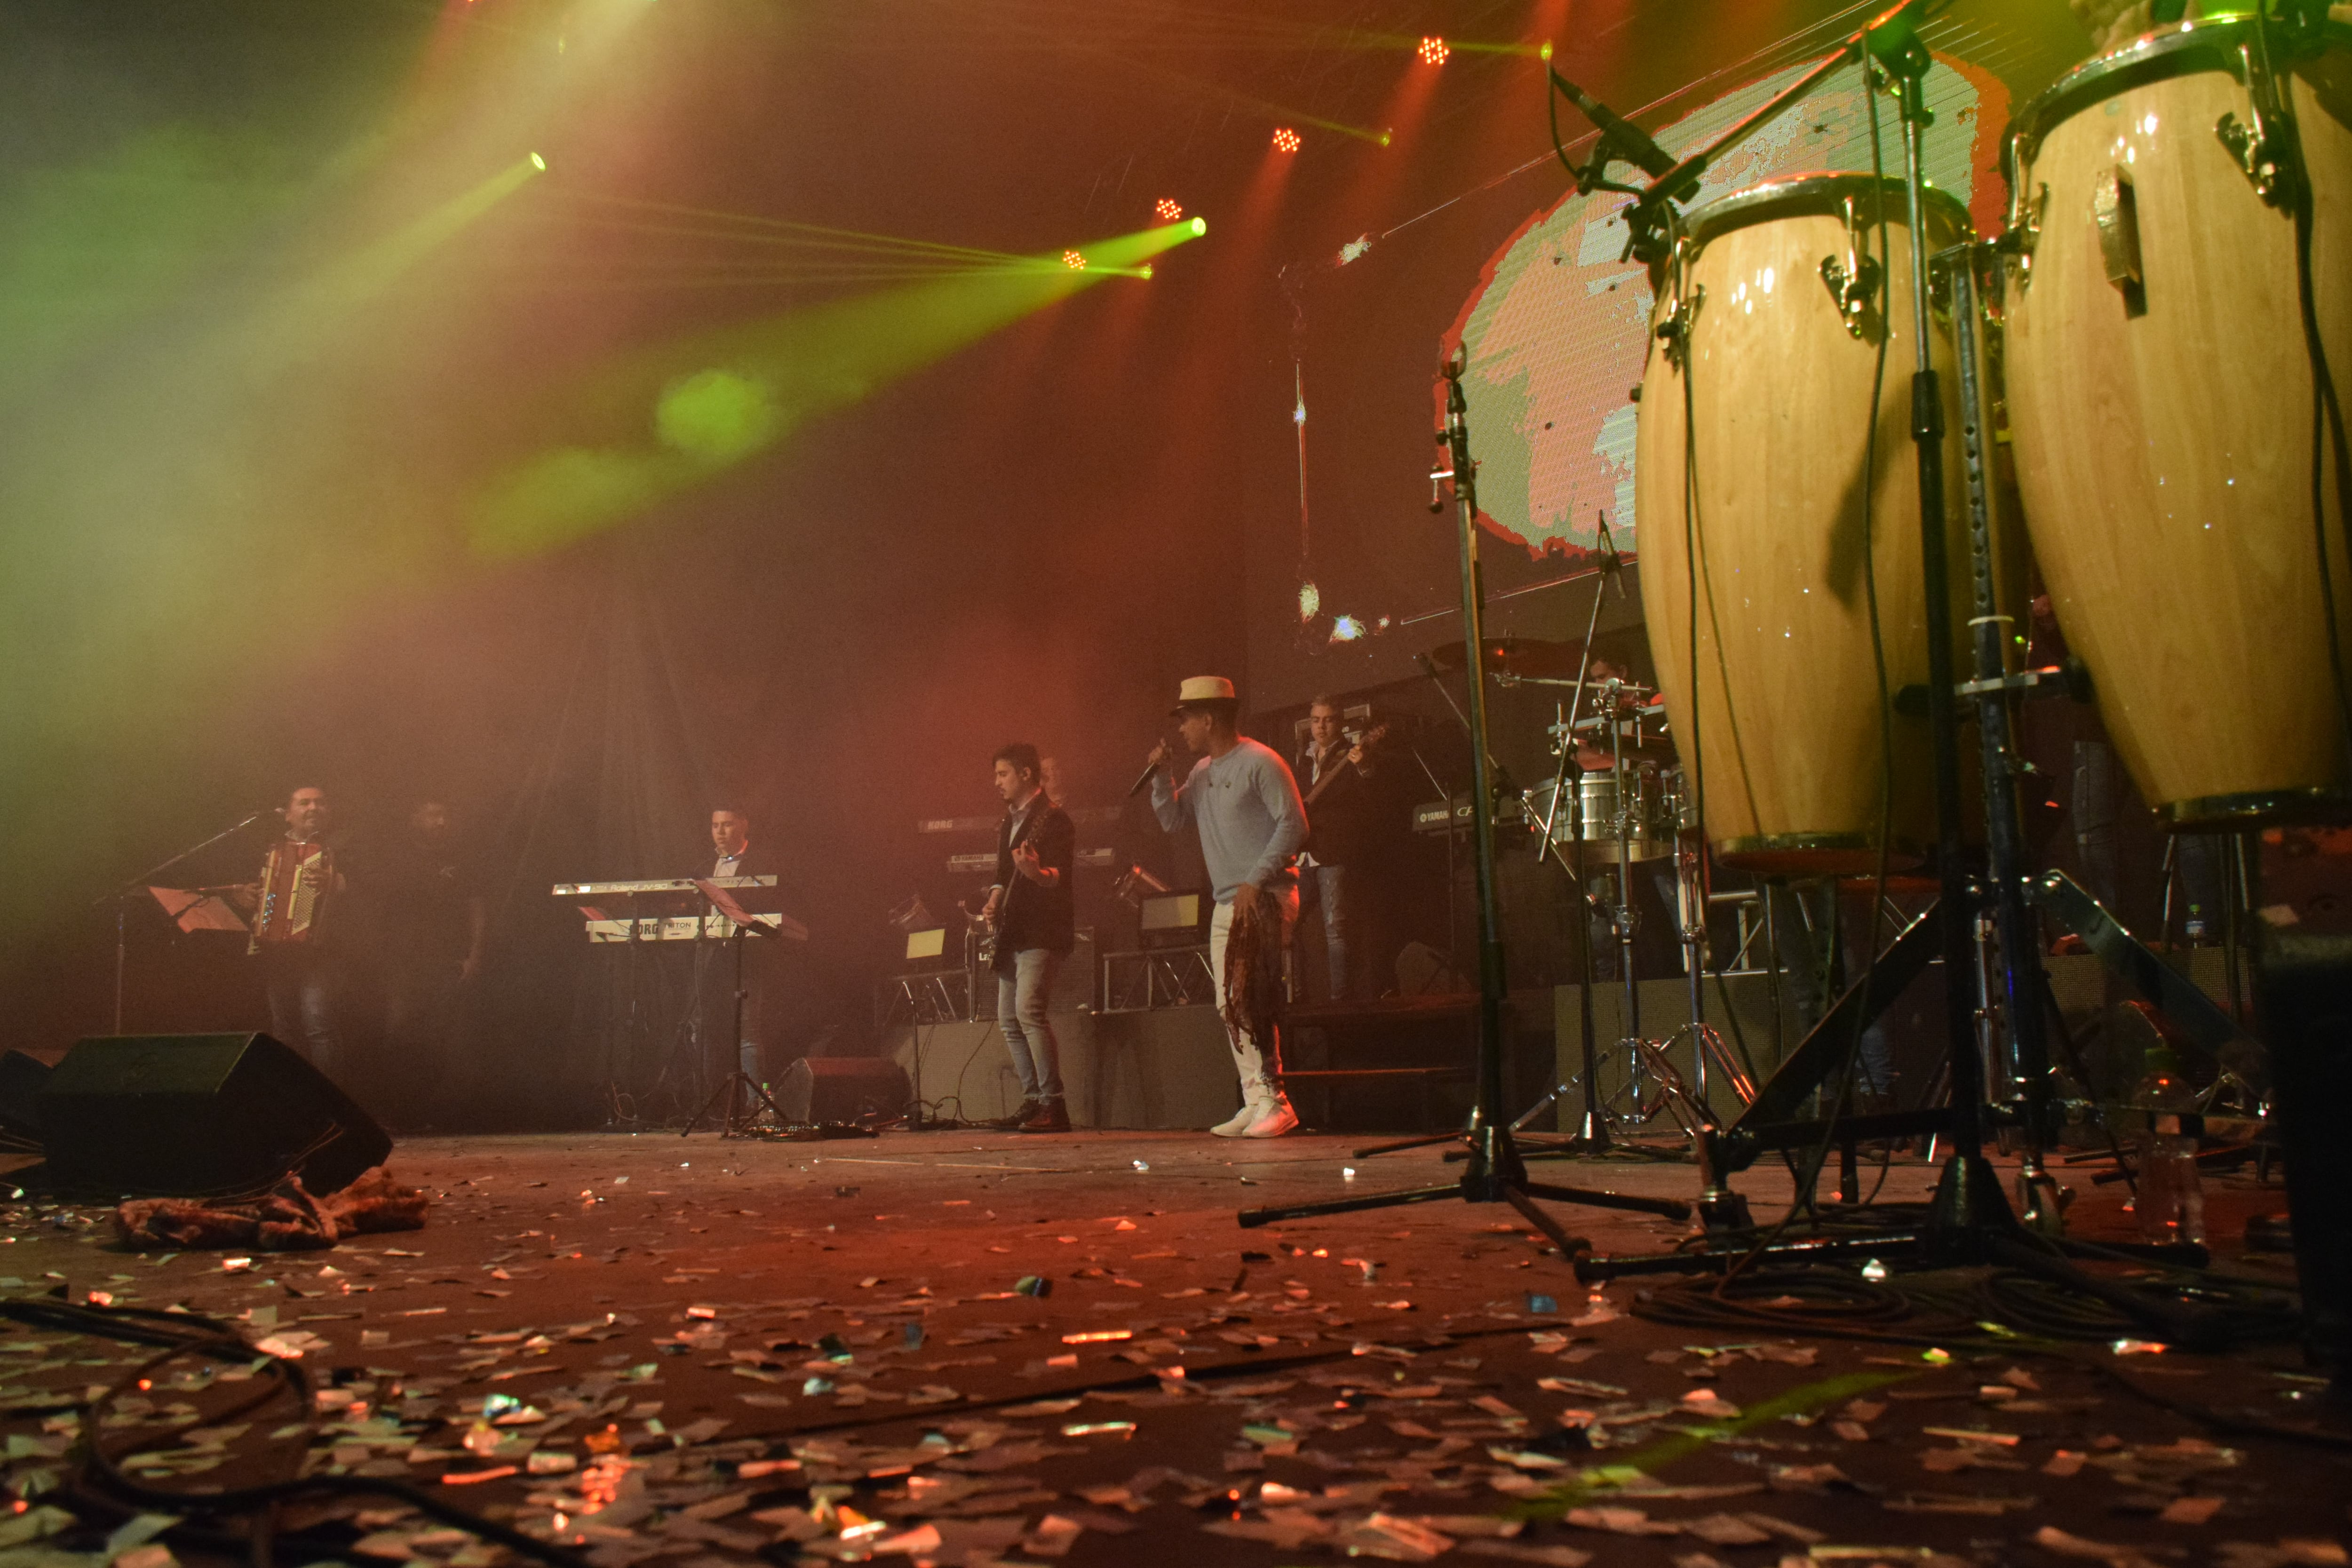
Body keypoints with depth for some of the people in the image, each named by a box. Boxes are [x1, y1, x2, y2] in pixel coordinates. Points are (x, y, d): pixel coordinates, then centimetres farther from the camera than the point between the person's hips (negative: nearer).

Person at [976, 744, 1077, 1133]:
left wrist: (1037, 872, -38)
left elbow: (1060, 876, -18)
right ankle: (1033, 1101, 17)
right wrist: (994, 903, 7)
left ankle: (1054, 1105, -20)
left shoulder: (1054, 819, -8)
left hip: (1042, 933, -10)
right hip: (1011, 935, 10)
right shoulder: (1009, 823, 19)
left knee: (1029, 1010, -21)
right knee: (1009, 1020, 9)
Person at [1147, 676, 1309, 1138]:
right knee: (1231, 1007, 6)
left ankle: (1275, 1101, -9)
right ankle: (1256, 1101, 11)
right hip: (1227, 905, 9)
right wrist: (1160, 774, 4)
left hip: (1265, 899, -9)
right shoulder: (1204, 771, 17)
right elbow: (1171, 819, 18)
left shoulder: (1260, 763, -9)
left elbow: (1294, 825, -14)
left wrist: (1256, 882, -18)